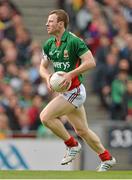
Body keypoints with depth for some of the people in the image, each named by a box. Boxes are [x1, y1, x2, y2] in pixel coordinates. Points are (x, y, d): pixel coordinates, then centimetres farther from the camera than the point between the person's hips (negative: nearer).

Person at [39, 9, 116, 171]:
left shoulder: (74, 41, -16)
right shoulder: (48, 44, 7)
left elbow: (91, 62, -20)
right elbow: (43, 67, 16)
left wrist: (71, 74, -25)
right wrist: (47, 77, -6)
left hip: (74, 91, -8)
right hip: (65, 91, 8)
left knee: (45, 116, -18)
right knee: (82, 130, 14)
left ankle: (72, 145, -2)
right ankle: (106, 158, 28)